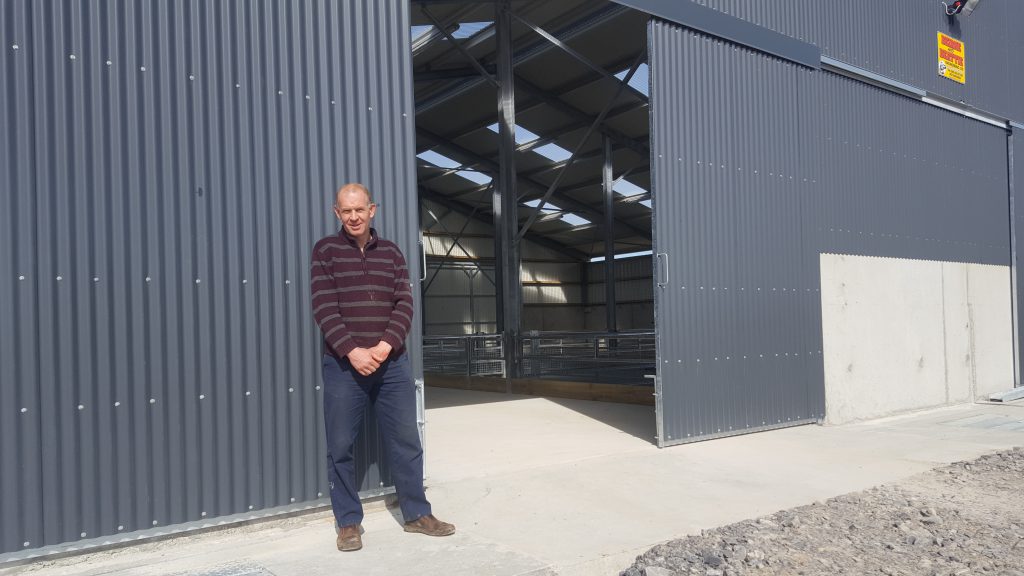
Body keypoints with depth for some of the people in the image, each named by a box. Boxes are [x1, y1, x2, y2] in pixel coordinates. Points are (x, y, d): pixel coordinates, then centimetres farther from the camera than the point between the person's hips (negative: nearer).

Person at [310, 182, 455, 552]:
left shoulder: (391, 252, 10)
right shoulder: (325, 251, 2)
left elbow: (404, 304, 2)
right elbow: (324, 308, -7)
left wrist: (385, 346, -13)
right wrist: (353, 351, -18)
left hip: (392, 362, 3)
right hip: (343, 364, -2)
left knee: (406, 440, 7)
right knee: (340, 446, 3)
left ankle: (416, 513, 21)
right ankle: (349, 522, 18)